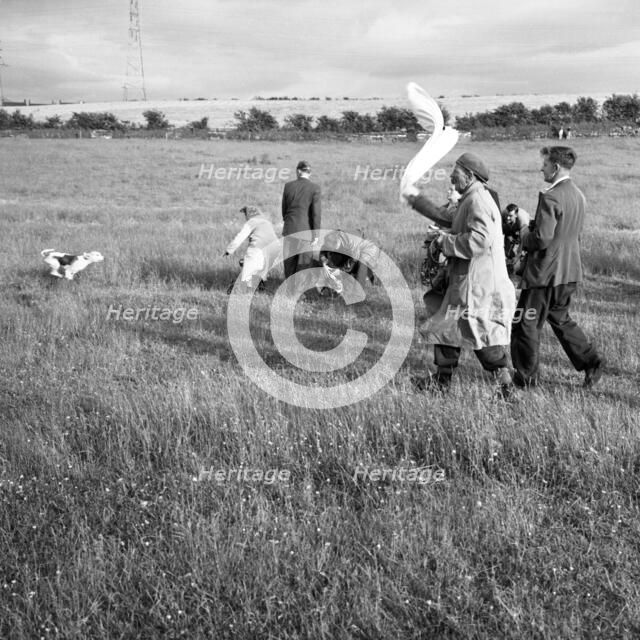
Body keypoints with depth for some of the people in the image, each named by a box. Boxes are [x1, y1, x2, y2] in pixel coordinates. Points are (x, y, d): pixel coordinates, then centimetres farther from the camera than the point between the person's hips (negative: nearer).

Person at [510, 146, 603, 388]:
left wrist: (526, 234, -4)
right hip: (569, 270, 9)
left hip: (545, 272, -9)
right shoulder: (578, 195, 10)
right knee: (560, 319, 23)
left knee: (526, 323, 3)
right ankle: (591, 362, 19)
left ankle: (526, 376, 11)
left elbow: (542, 239, -25)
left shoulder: (550, 197, -20)